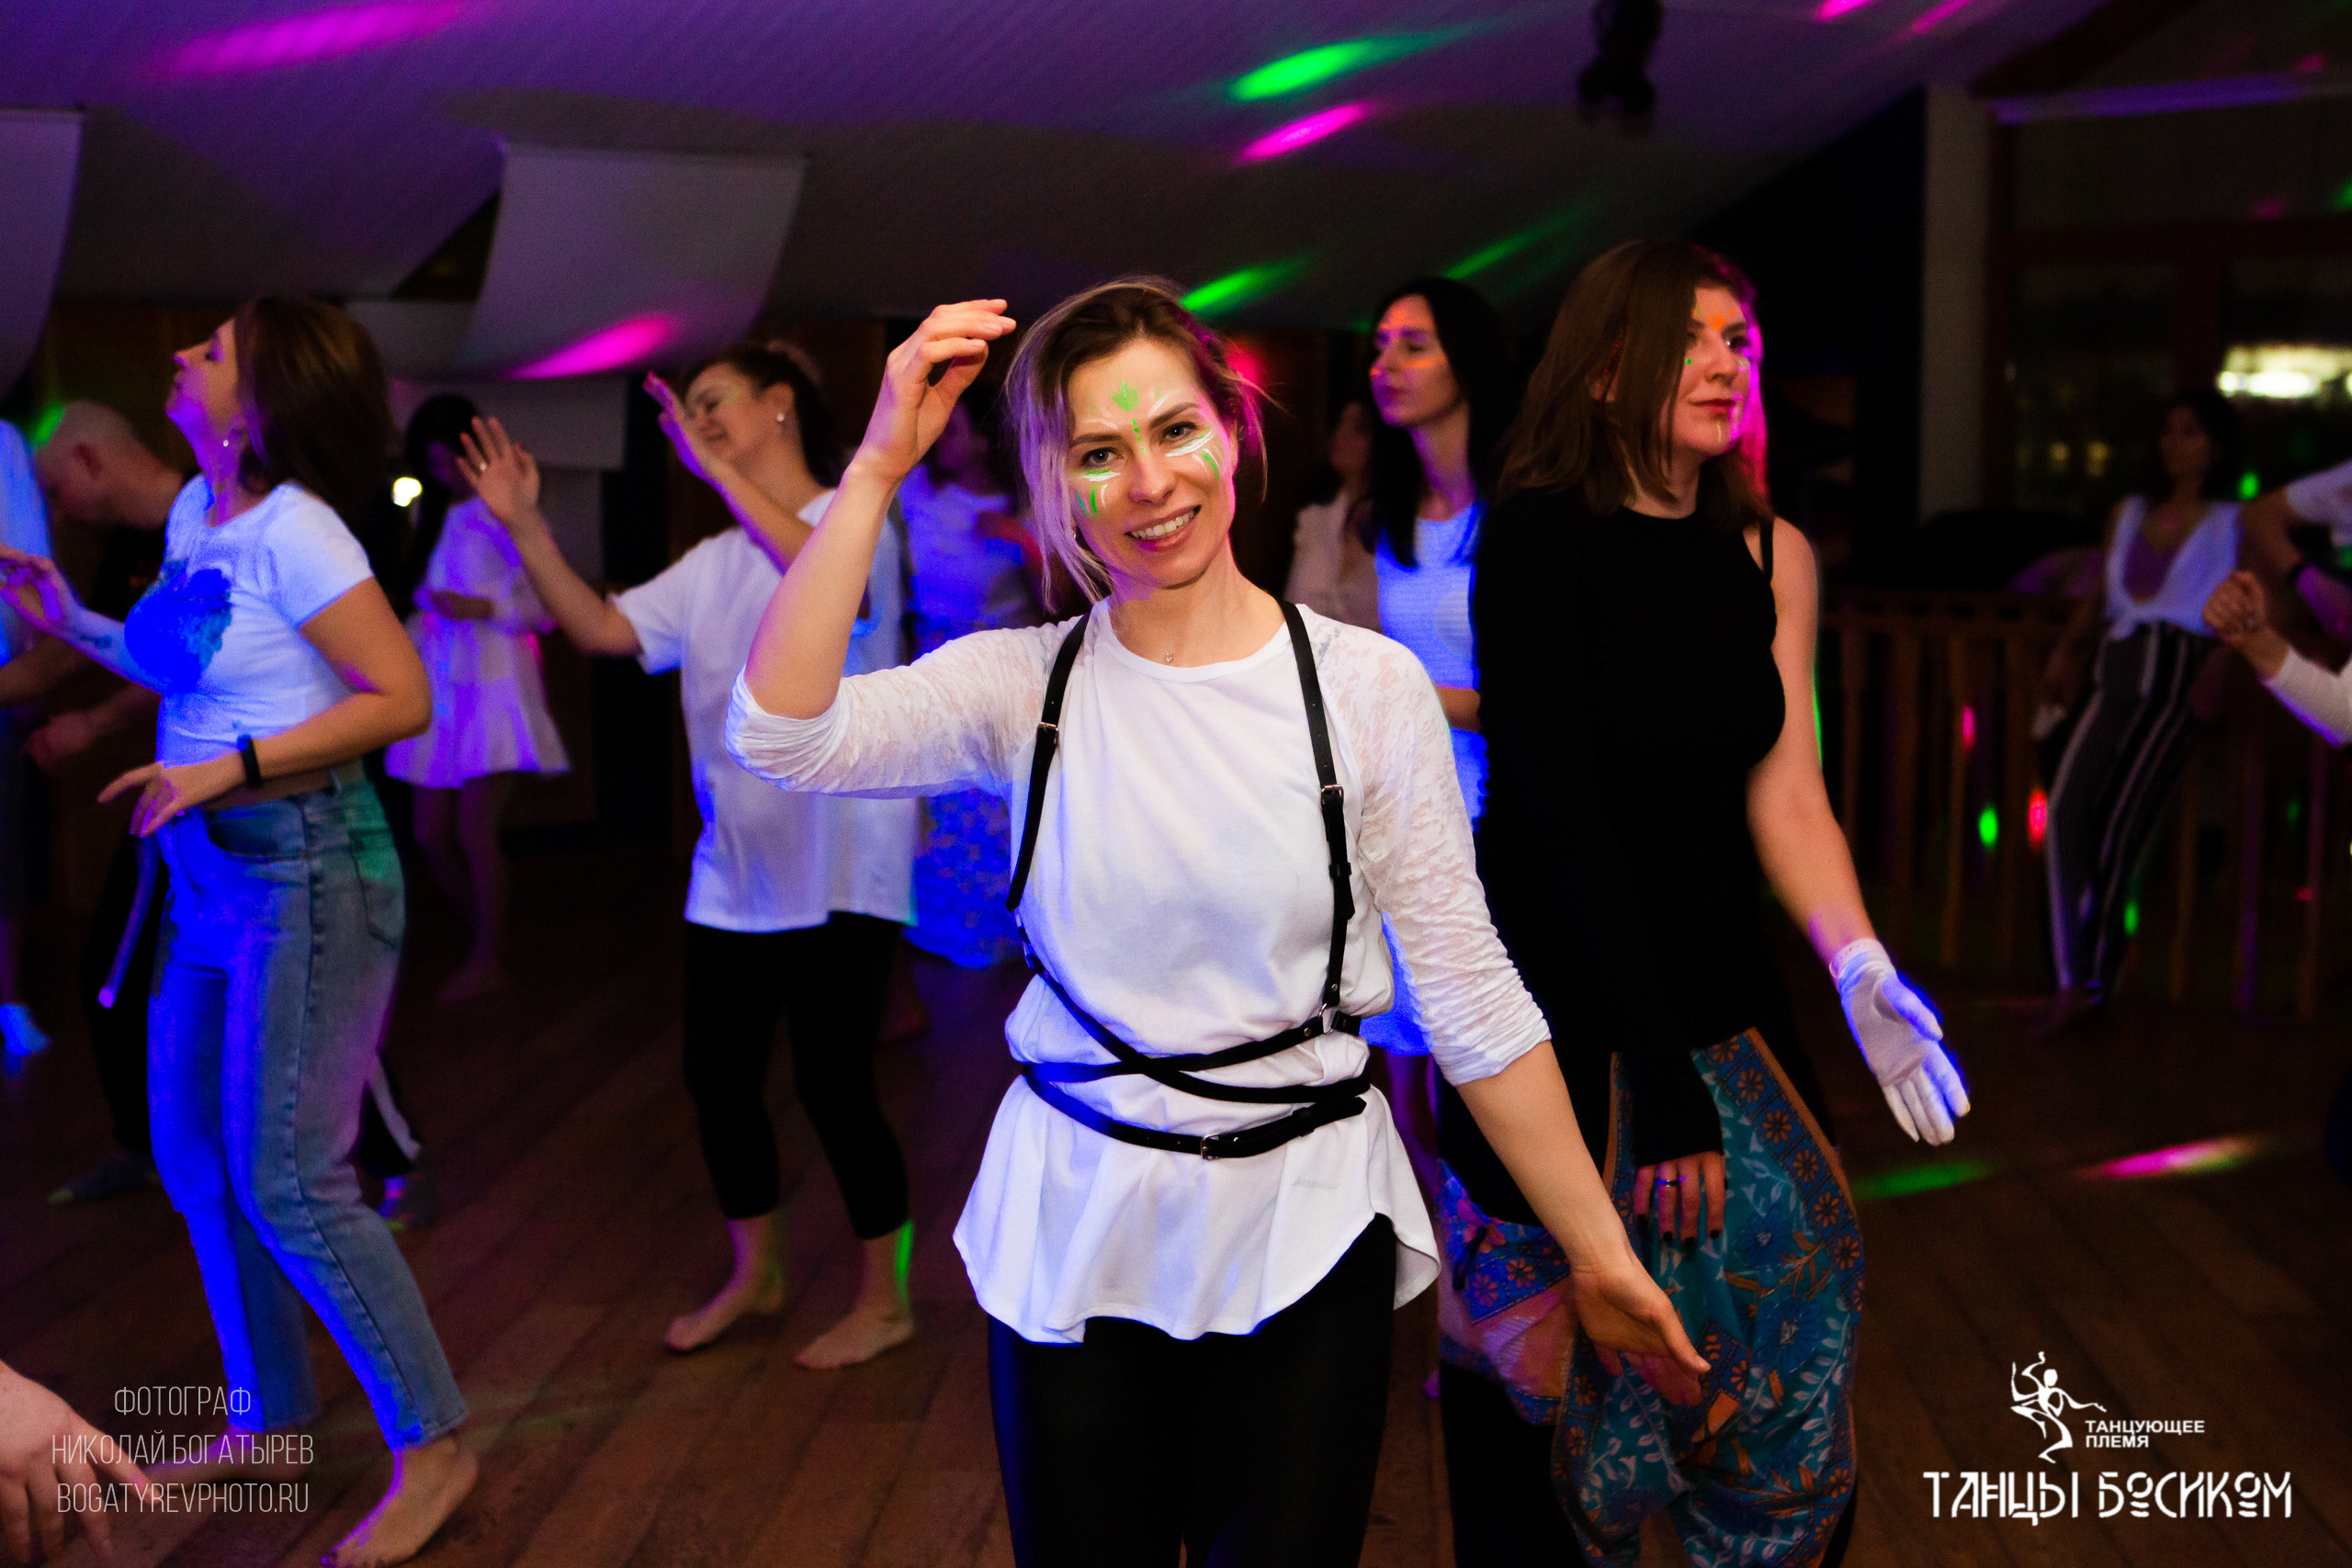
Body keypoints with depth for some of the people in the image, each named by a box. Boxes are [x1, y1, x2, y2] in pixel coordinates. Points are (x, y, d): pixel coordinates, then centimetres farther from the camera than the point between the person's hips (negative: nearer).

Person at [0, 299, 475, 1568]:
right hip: (209, 876, 9)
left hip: (307, 870, -9)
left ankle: (432, 1448, 6)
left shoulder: (292, 531, -16)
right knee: (194, 1163, 15)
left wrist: (228, 771, -21)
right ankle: (265, 1423, 32)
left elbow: (401, 698, -20)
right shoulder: (193, 510, 10)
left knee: (288, 1185, -7)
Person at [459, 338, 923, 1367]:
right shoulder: (714, 565, 15)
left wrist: (719, 469, -28)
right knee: (718, 1076, 11)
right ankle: (754, 1272, 33)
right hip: (733, 867, 7)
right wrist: (525, 526, -4)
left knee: (833, 1085, -3)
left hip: (840, 866, -7)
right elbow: (602, 631, 6)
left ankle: (883, 1298, 17)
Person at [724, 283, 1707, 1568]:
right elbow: (783, 733, -19)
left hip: (1300, 1231, -1)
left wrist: (1599, 1252, -5)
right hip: (1071, 1221, 2)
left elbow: (1471, 995, -5)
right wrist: (879, 466, -21)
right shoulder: (1026, 684, -3)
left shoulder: (1366, 686, -7)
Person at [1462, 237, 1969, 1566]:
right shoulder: (1537, 535, -12)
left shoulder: (1771, 555, 4)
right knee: (1573, 1361, 5)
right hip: (1567, 1013, -5)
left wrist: (1863, 973, -16)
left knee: (1794, 1326, 9)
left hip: (1724, 997, 5)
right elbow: (1558, 810, -16)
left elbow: (1785, 797, 2)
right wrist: (1660, 1073, -19)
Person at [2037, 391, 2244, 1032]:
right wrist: (2067, 650, 5)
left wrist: (2224, 655, -18)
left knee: (2121, 826, -12)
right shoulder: (2128, 512, 24)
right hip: (2117, 676, 4)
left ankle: (2095, 977, -1)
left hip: (2178, 679, -4)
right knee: (2066, 809, -16)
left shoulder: (2237, 523, 10)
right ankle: (2074, 979, -13)